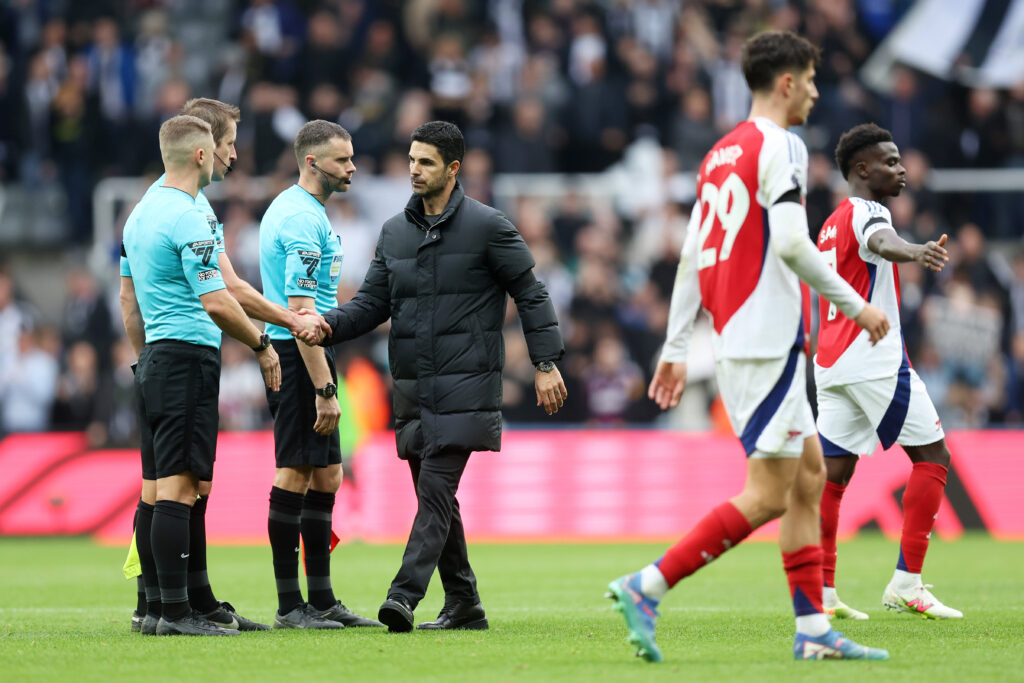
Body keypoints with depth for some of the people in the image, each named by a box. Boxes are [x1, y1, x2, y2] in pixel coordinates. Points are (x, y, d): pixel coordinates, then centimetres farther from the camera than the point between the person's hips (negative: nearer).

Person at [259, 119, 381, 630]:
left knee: (326, 476, 11)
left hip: (296, 351, 11)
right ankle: (289, 606, -6)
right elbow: (302, 310, -22)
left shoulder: (290, 207, 18)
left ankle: (322, 601, 14)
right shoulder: (304, 219, -16)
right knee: (295, 474, -8)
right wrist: (324, 389, -24)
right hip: (298, 357, -11)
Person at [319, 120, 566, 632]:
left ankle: (405, 595, -24)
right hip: (412, 387, 6)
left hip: (465, 386, -6)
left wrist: (546, 363, -4)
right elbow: (373, 301, 11)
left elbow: (530, 294, 0)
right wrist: (329, 325, -8)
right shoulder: (394, 232, 13)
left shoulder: (487, 227, -3)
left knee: (436, 488, -16)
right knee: (435, 497, 9)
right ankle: (463, 605, 17)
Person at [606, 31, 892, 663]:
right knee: (768, 495, -8)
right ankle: (647, 588, -13)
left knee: (809, 474, 12)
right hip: (768, 338, -10)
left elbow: (692, 253, 16)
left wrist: (677, 348, 17)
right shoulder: (780, 146, -10)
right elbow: (790, 241, -21)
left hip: (735, 339, 10)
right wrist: (856, 305, -12)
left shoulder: (722, 153, 17)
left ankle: (814, 630, 11)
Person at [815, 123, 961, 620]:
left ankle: (820, 592, 0)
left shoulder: (832, 223, 19)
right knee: (932, 456, -2)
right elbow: (882, 242, -34)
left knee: (833, 472, 5)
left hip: (831, 363, 9)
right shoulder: (866, 212, -10)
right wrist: (915, 252, -55)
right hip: (875, 359, -9)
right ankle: (906, 582, -7)